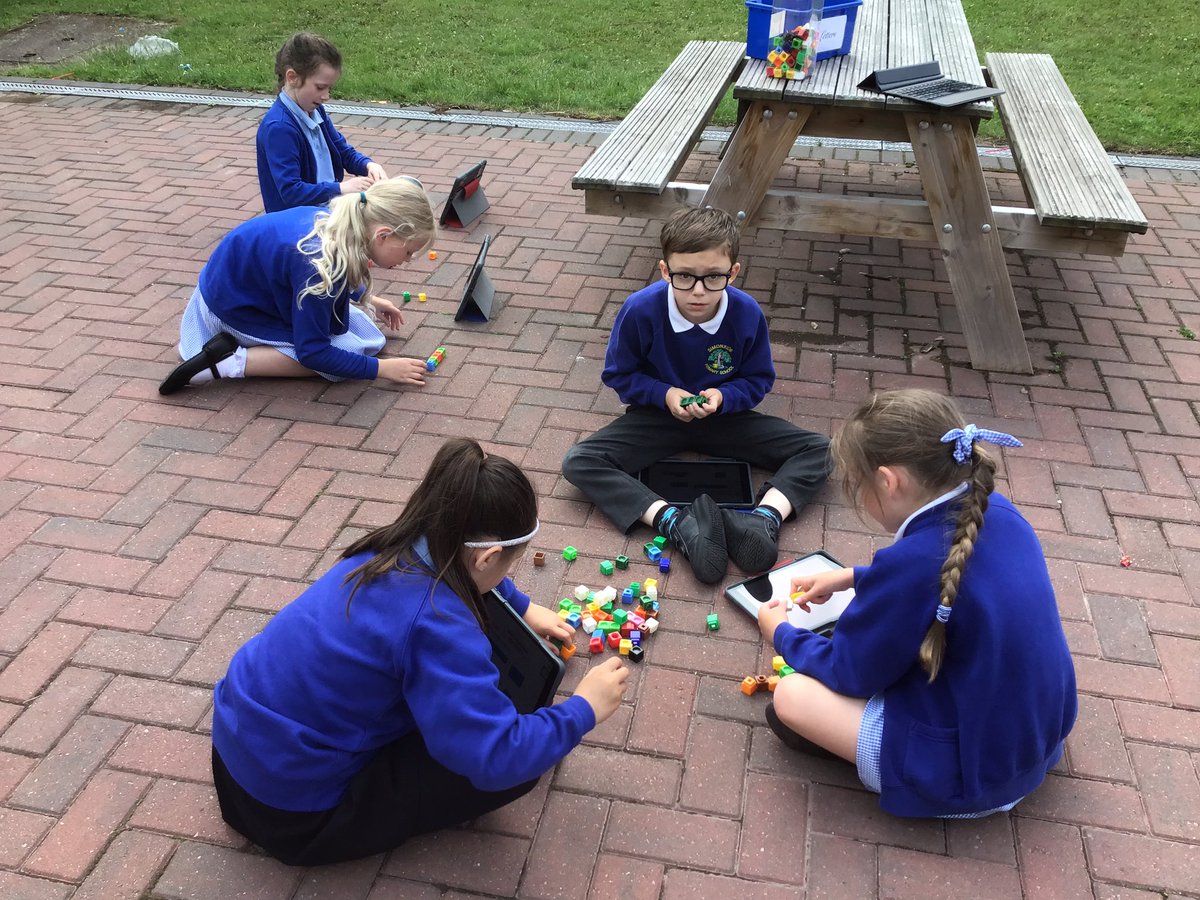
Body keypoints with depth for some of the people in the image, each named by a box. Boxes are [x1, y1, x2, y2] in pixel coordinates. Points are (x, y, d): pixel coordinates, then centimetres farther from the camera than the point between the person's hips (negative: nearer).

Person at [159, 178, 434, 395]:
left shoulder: (339, 222, -14)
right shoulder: (318, 264, -38)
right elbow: (311, 352, -28)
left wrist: (368, 300, 21)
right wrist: (383, 368, -23)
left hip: (255, 283, 9)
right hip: (232, 307, -9)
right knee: (348, 349, -14)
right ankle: (230, 360, -14)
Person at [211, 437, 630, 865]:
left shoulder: (392, 549, -5)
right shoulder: (437, 624, -31)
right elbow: (497, 759, -30)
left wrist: (524, 608, 27)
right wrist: (583, 709, -16)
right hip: (295, 816, -8)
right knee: (519, 757, -10)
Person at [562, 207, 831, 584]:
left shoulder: (747, 314, -20)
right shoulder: (640, 310, -22)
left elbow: (759, 380, -4)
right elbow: (618, 375, -7)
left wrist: (723, 397, -25)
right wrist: (665, 394, -23)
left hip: (725, 414, 1)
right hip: (658, 413, -1)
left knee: (817, 450, -15)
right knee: (579, 463, -27)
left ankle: (764, 518, -33)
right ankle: (675, 523, -41)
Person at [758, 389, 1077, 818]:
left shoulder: (912, 561, -31)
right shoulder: (997, 511, -8)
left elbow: (850, 672, -14)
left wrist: (781, 633, 5)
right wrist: (852, 576, 18)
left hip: (973, 773, -8)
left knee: (791, 696, -8)